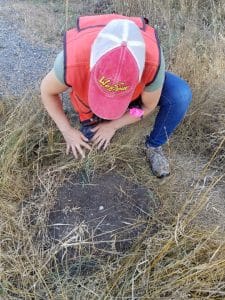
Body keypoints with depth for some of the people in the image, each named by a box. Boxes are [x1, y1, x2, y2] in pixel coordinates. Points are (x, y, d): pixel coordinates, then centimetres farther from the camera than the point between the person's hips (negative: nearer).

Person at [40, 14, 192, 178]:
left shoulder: (153, 61, -41)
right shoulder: (72, 60, -42)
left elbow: (149, 105, -18)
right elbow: (47, 91, -18)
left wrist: (113, 125, -16)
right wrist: (67, 131, -17)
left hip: (137, 87, 0)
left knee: (181, 95, -27)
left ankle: (154, 146, 0)